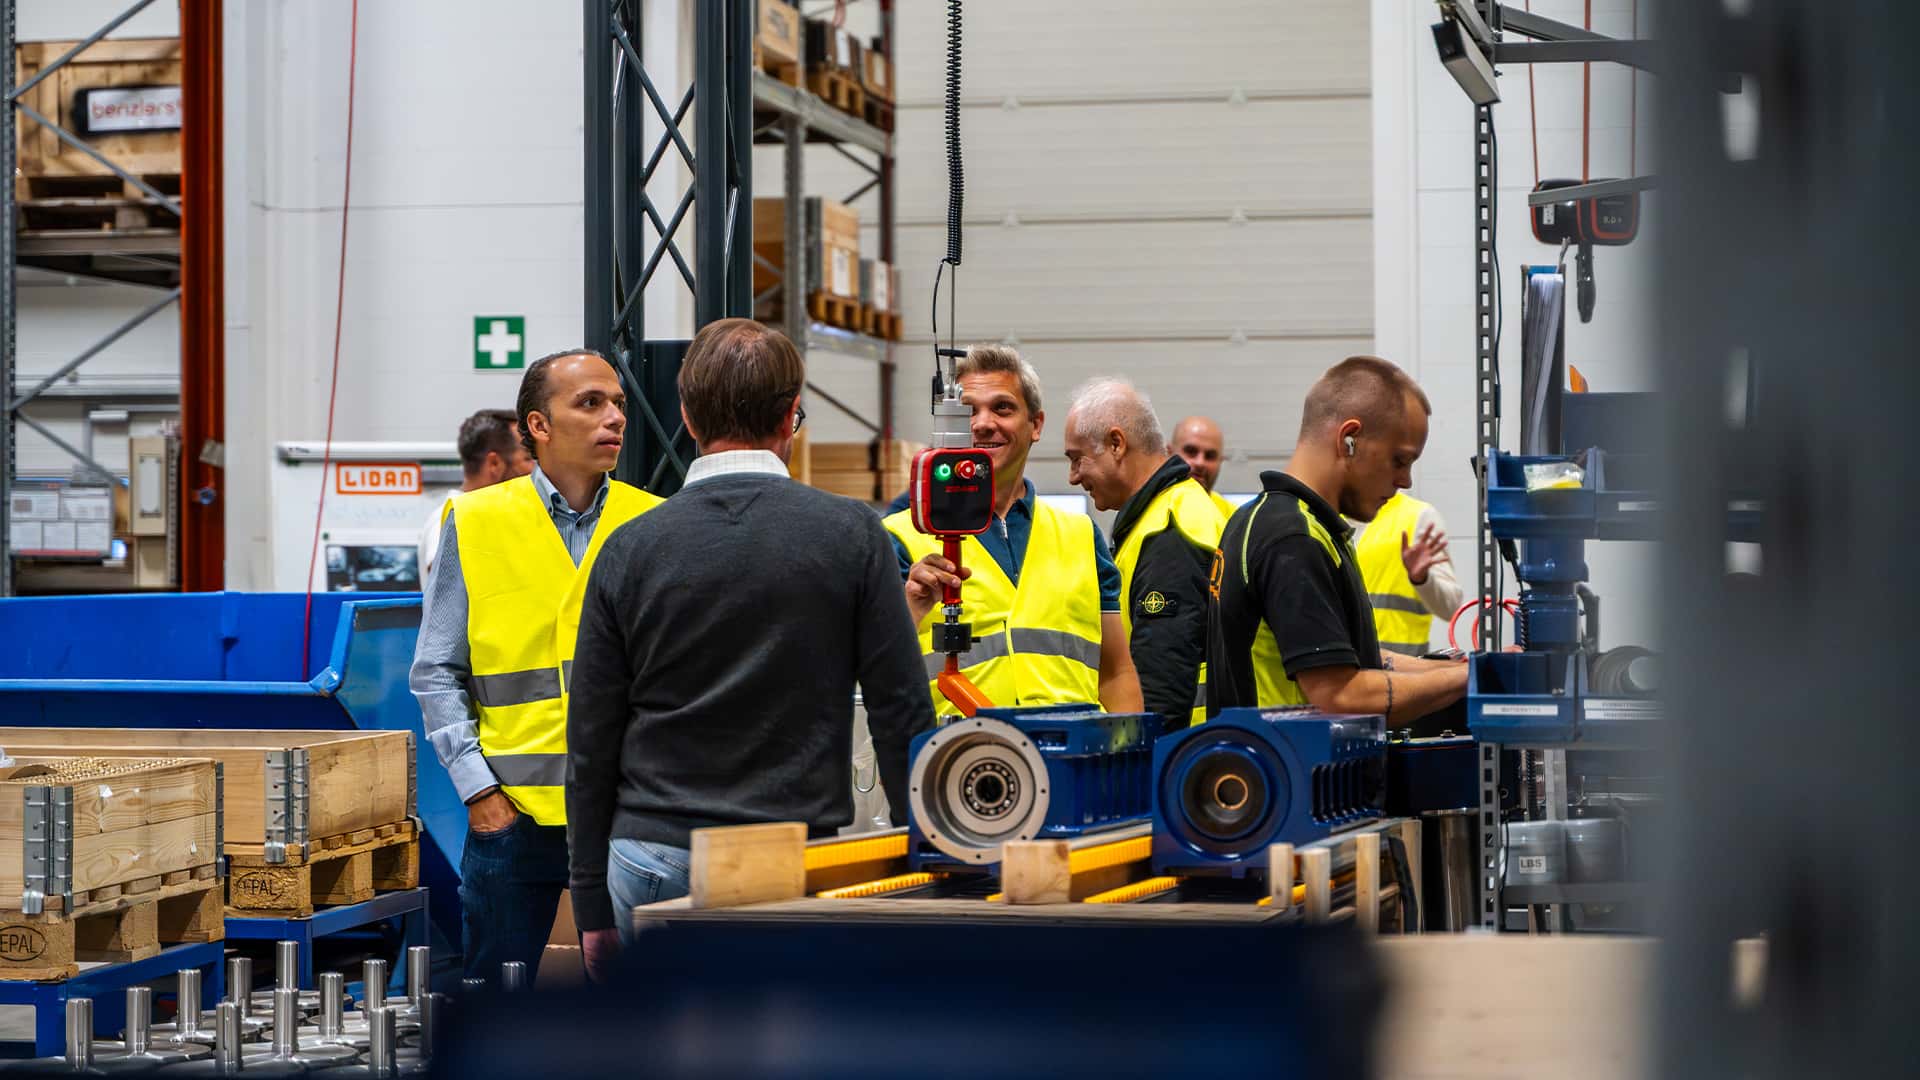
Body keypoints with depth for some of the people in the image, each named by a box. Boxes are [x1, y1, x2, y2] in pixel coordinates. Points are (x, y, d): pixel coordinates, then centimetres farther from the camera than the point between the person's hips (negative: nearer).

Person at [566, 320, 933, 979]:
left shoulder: (630, 549, 3)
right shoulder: (851, 535, -1)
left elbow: (590, 742, 5)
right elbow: (902, 714, 0)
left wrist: (592, 905, 12)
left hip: (649, 858, 2)